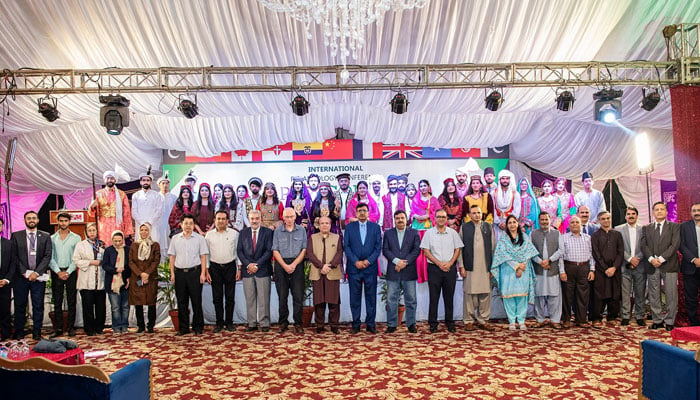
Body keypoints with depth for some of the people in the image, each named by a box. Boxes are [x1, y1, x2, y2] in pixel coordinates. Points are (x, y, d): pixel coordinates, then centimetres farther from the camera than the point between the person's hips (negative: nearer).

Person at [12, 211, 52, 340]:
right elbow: (14, 257, 1)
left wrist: (37, 272, -11)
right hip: (20, 276, 0)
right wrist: (24, 272, -9)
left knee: (38, 305, 3)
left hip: (38, 276, 0)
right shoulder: (16, 236, 6)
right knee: (20, 305, 6)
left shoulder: (45, 236, 6)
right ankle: (19, 332, 17)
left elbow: (47, 256, 0)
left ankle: (37, 332, 11)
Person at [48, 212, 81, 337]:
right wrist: (58, 272, -8)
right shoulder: (52, 238, 9)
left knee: (72, 301, 1)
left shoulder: (76, 238, 5)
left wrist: (68, 272, -10)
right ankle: (59, 328, 7)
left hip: (71, 272, -1)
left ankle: (71, 327, 7)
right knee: (57, 301, 2)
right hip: (56, 272, 1)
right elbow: (50, 257, 3)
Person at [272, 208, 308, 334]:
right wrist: (285, 266, -10)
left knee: (298, 296, -1)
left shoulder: (301, 230, 7)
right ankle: (283, 322, 13)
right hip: (281, 265, 0)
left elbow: (304, 250, 1)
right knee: (282, 296, 4)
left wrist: (294, 264, -10)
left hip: (297, 264, 0)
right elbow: (275, 251, 1)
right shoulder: (277, 231, 7)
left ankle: (298, 323, 5)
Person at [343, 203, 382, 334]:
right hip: (354, 267, 0)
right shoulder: (349, 227, 7)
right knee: (355, 297, 4)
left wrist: (368, 261, -10)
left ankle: (370, 324, 12)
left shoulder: (375, 227, 8)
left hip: (370, 267, 0)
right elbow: (346, 246, 1)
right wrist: (356, 261, -10)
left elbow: (378, 247, 2)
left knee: (371, 297, 4)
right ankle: (355, 324, 12)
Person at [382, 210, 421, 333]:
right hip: (392, 272, 1)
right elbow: (385, 250, 0)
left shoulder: (414, 233, 6)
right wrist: (396, 261, -15)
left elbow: (417, 250, -3)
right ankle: (392, 324, 11)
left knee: (411, 299, 5)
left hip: (409, 271, 0)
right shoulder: (388, 233, 9)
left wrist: (405, 262, -14)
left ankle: (411, 324, 15)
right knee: (391, 299, 2)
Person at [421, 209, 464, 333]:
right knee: (434, 297, 2)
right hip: (434, 268, -1)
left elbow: (457, 249, 6)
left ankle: (449, 322, 18)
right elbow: (426, 251, -3)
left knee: (449, 297, 7)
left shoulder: (453, 233, 7)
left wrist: (449, 263, -8)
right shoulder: (429, 233, 1)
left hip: (450, 268, 2)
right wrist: (439, 263, -11)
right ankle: (433, 323, 10)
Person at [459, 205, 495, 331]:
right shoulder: (464, 227, 4)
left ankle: (483, 320, 17)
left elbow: (493, 247, 8)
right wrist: (461, 266, -4)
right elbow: (460, 248, 2)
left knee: (485, 294, 6)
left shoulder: (488, 227, 9)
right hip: (470, 267, -2)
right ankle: (468, 321, 12)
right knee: (469, 294, 2)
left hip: (486, 267, 2)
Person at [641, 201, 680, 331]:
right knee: (653, 296, 6)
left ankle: (669, 321, 10)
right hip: (652, 266, 2)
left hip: (669, 265, -2)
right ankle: (657, 320, 15)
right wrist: (651, 259, -12)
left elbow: (675, 245, -6)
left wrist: (661, 258, -15)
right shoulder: (646, 228, 13)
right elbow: (644, 246, 5)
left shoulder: (674, 227, 5)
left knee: (671, 296, 0)